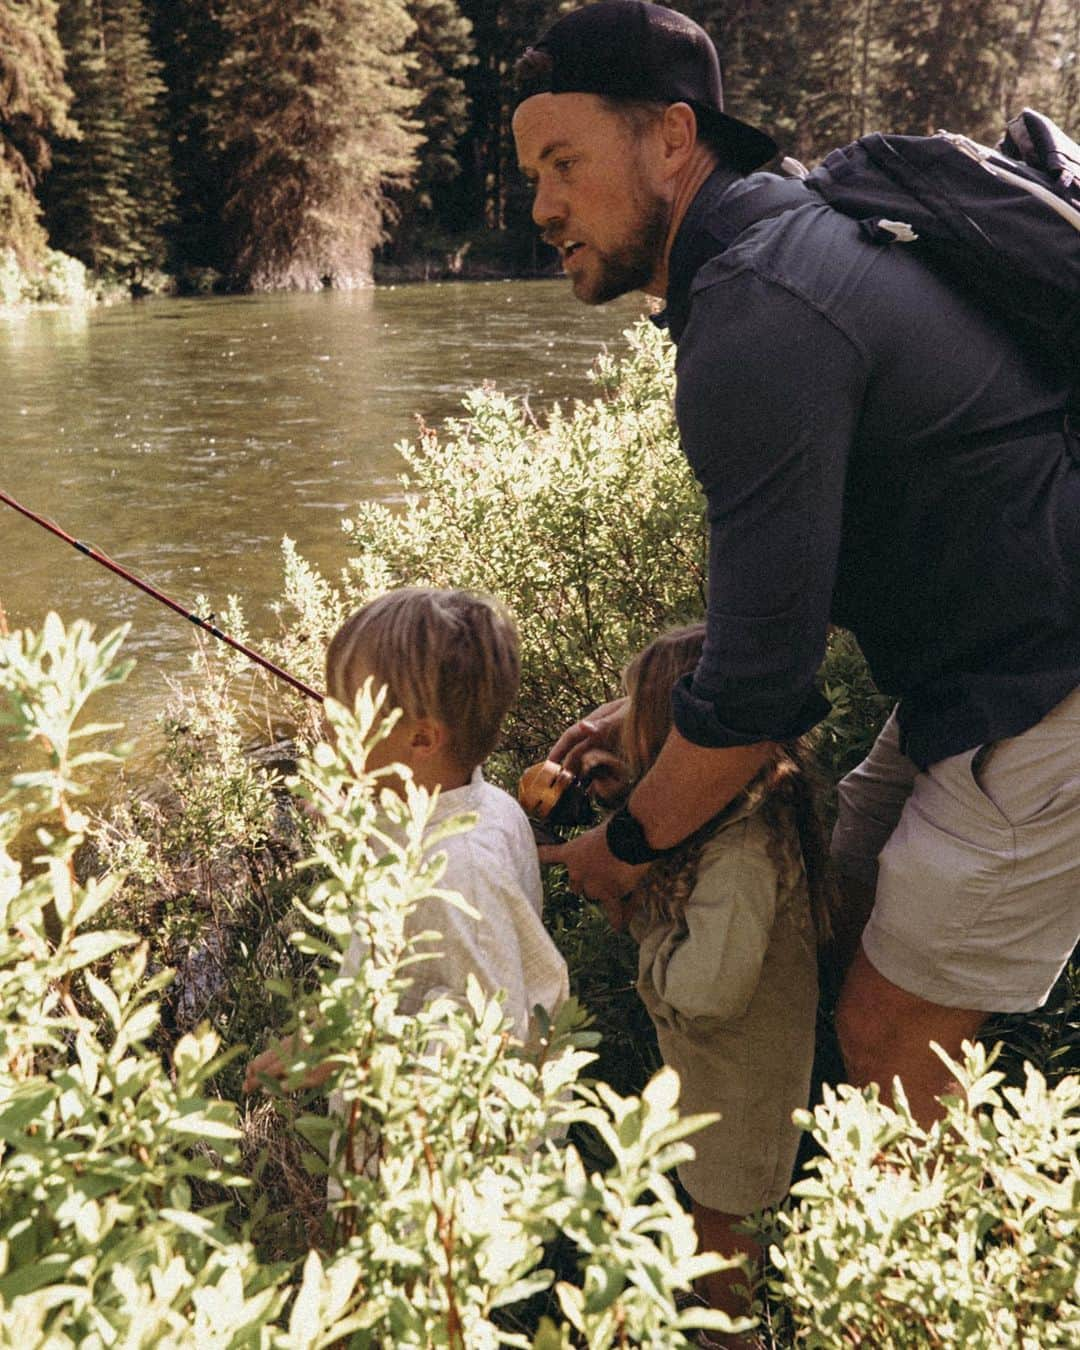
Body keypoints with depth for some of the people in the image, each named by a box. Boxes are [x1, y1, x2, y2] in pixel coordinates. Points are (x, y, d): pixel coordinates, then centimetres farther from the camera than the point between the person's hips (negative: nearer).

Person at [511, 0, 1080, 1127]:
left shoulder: (759, 317, -24)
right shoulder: (785, 226, 10)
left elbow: (760, 690, -22)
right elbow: (796, 559, 18)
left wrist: (627, 847, -6)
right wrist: (654, 708, 15)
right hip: (985, 670, 10)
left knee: (885, 1034, -1)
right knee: (847, 915, 18)